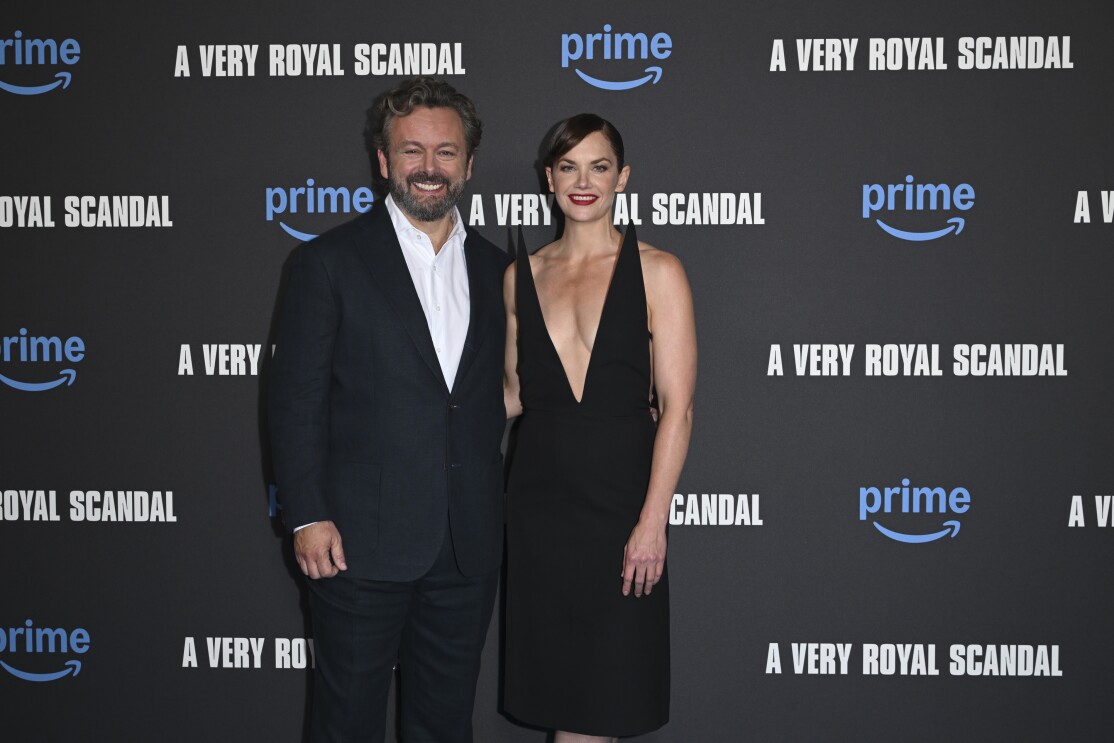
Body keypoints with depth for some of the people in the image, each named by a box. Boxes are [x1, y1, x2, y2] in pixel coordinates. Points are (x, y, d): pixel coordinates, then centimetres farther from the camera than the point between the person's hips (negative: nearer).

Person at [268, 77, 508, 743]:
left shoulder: (495, 270, 10)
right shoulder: (330, 262, -3)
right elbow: (297, 399, -5)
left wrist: (492, 513, 9)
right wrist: (307, 517, -11)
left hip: (468, 549, 4)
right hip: (362, 542, -4)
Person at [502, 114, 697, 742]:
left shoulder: (656, 272, -3)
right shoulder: (522, 276, 8)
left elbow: (677, 409, -9)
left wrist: (652, 522, -14)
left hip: (619, 496, -3)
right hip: (539, 499, 3)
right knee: (556, 678, 9)